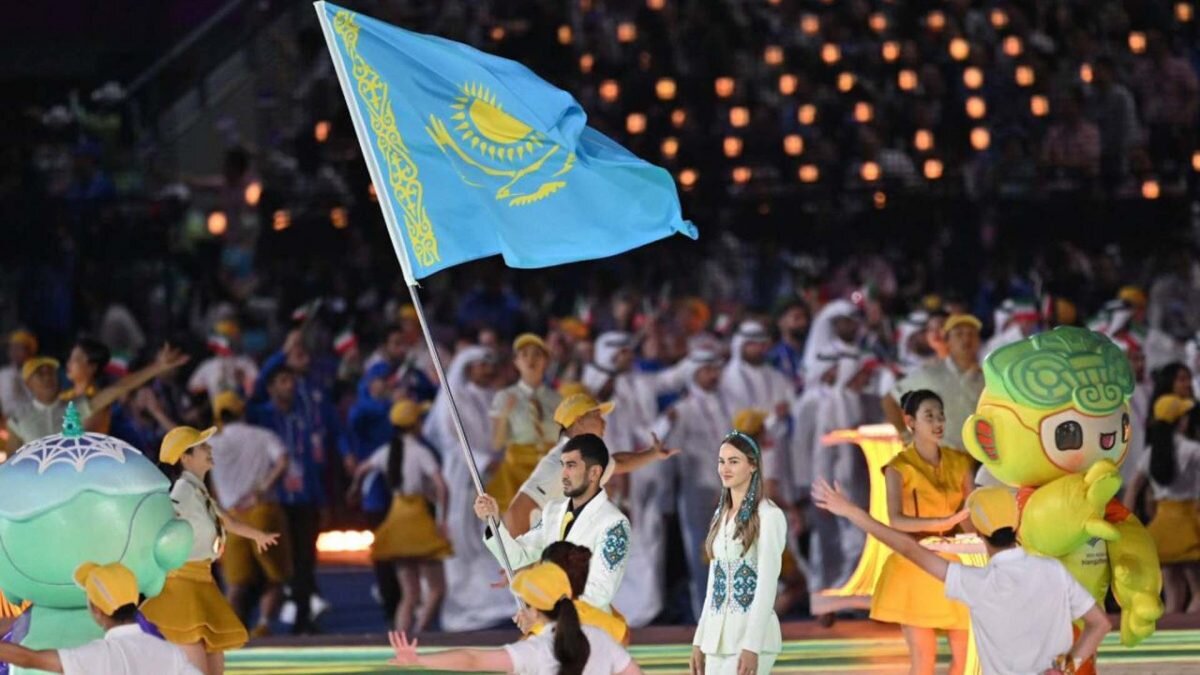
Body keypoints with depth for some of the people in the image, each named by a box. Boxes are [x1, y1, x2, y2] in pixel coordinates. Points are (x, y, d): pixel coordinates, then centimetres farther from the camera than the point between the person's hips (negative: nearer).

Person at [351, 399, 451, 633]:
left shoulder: (387, 451, 8)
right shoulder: (420, 452, -12)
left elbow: (362, 469, 27)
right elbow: (441, 486, -24)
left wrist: (354, 488, 47)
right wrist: (441, 519, -16)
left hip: (396, 519, 7)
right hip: (419, 521, -7)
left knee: (409, 594, 10)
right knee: (436, 589, -3)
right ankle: (417, 636, -21)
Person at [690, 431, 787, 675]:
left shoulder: (768, 516, -8)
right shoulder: (721, 515, 16)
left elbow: (767, 584, -14)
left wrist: (752, 645, -21)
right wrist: (700, 640, 15)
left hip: (751, 634, -8)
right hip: (717, 636, 8)